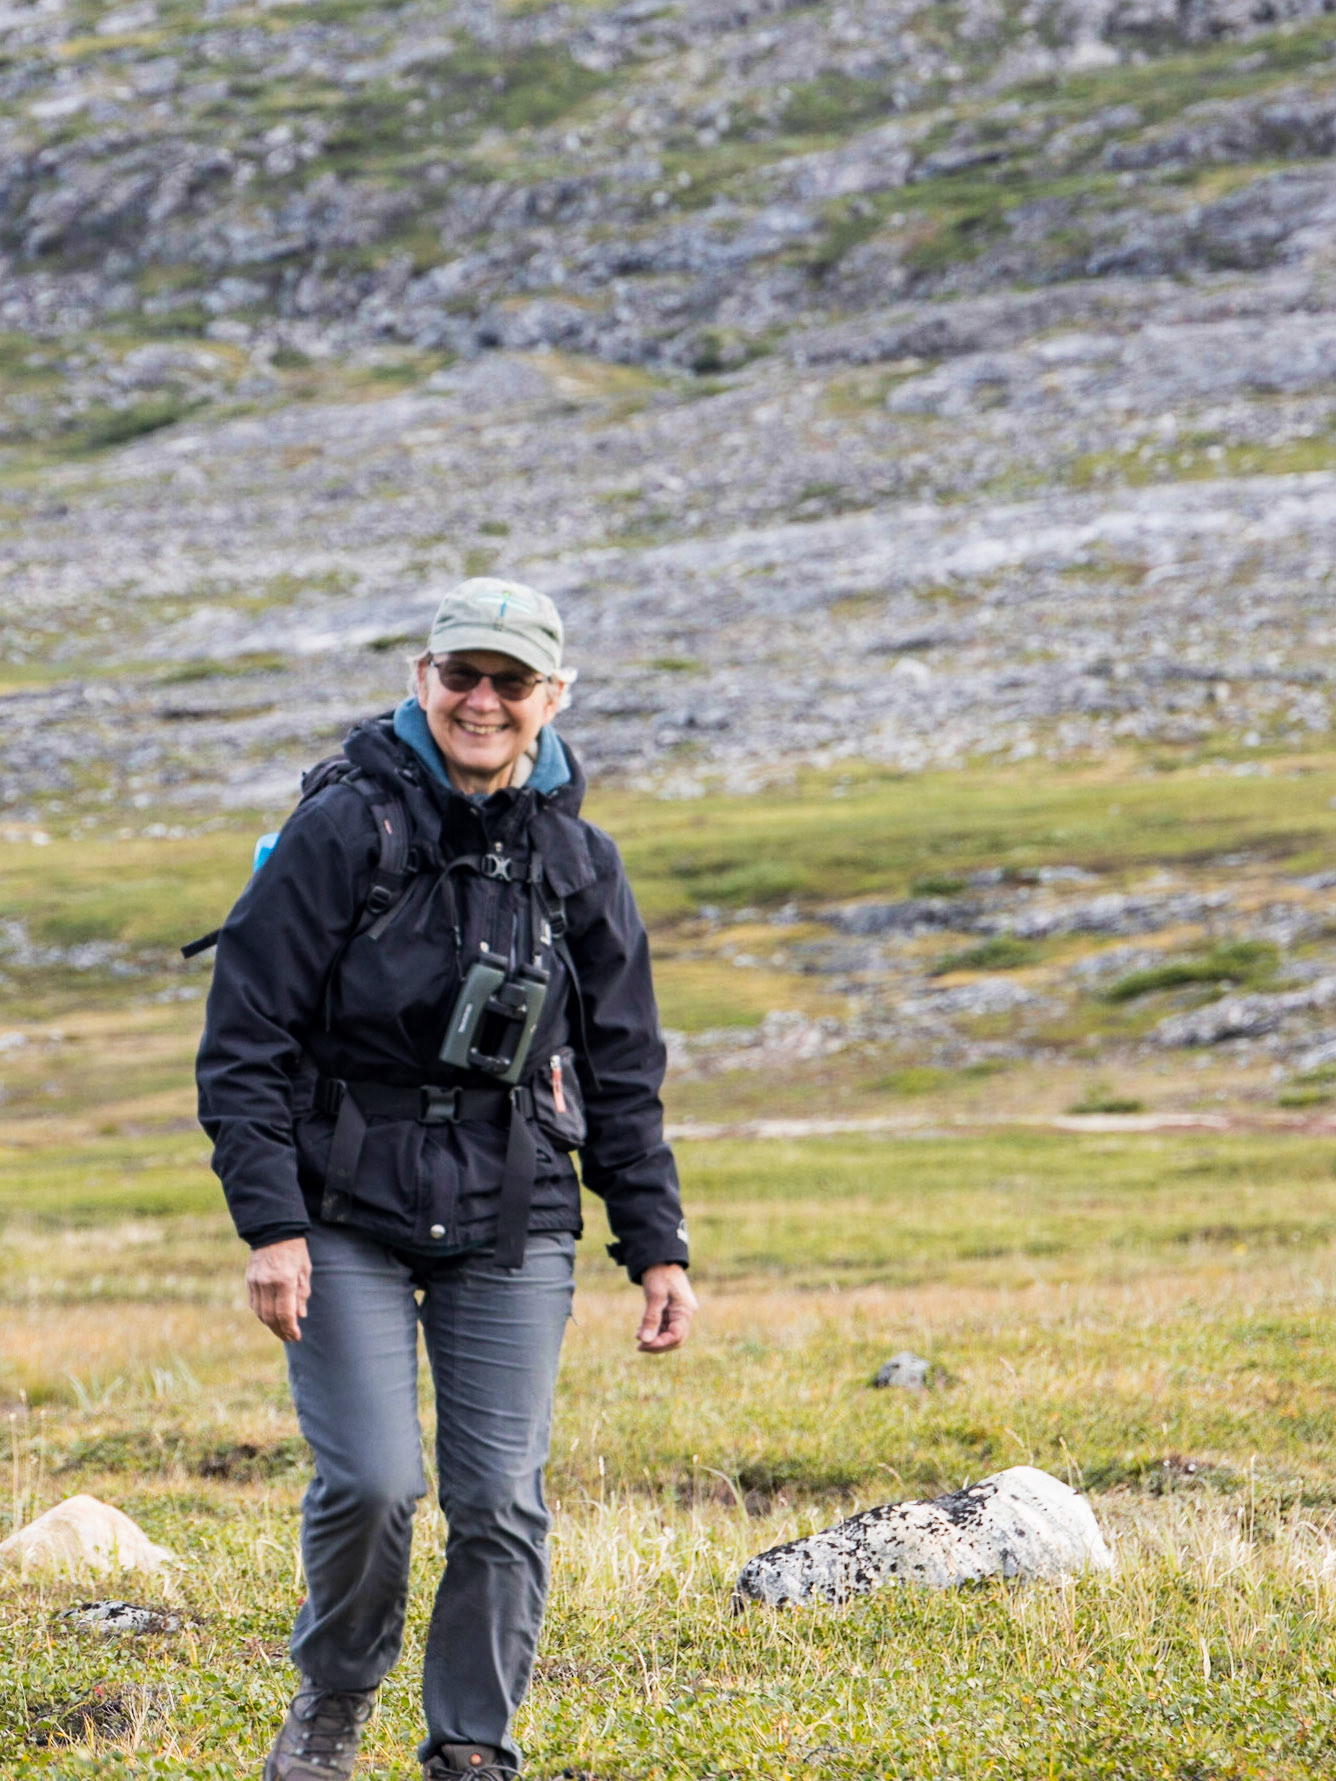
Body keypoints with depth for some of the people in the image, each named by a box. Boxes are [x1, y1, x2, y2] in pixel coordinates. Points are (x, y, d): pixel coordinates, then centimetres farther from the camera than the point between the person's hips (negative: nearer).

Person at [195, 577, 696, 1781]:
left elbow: (623, 1081, 14)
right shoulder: (344, 827, -6)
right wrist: (271, 1224, -14)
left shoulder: (578, 863, 6)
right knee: (371, 1479, -12)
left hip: (513, 1227, 3)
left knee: (500, 1499, -1)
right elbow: (246, 1040, -7)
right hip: (350, 1214, -3)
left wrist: (657, 1248, 8)